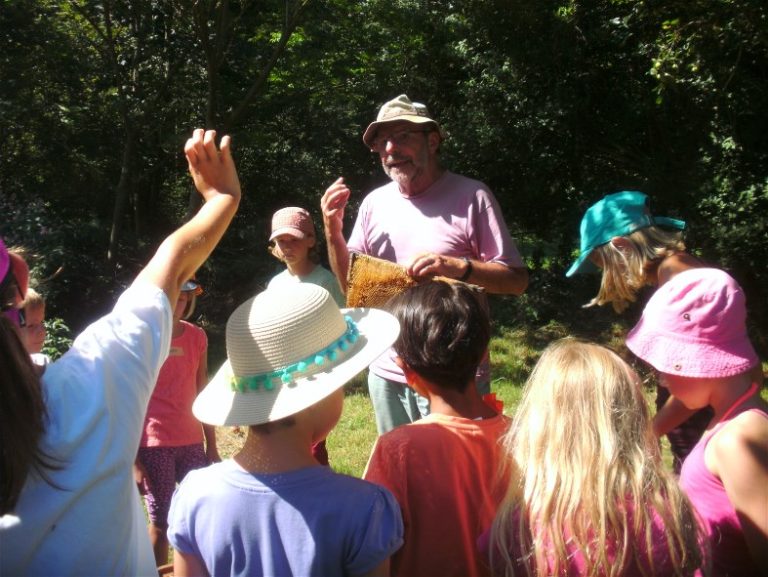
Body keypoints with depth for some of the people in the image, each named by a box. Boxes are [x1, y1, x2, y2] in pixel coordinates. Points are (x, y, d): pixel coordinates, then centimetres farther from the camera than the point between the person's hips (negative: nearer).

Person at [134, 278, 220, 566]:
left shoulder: (197, 336, 4)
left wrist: (211, 445, 11)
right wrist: (133, 459, -10)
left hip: (191, 442, 4)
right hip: (153, 446, -4)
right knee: (161, 523, 6)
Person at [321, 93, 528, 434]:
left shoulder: (471, 196, -9)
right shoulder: (374, 203, 5)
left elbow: (517, 280, -10)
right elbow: (350, 284, 9)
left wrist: (459, 267, -25)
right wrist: (333, 231, -6)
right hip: (386, 374, 5)